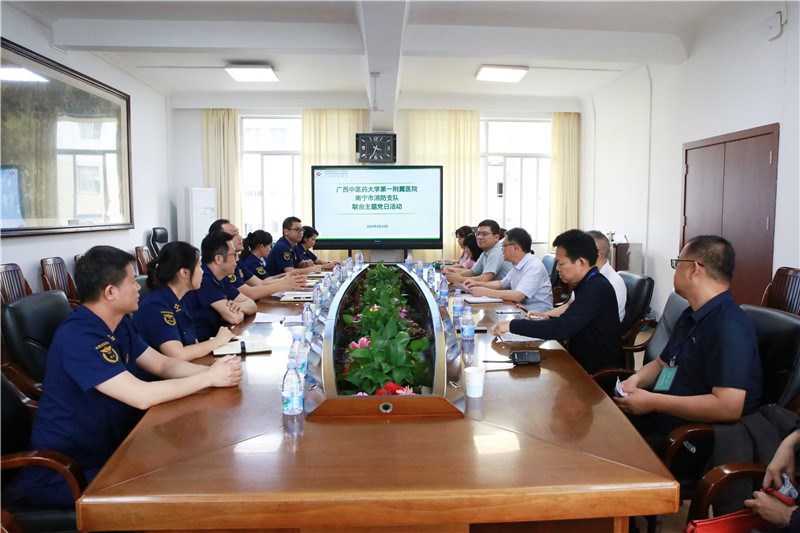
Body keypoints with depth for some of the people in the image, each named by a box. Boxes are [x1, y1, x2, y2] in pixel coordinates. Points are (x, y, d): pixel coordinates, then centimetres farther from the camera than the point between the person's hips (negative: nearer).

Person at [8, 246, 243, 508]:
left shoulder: (120, 324, 3)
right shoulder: (78, 338, -27)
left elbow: (162, 364, 4)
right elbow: (142, 396, -32)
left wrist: (210, 369, -14)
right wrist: (208, 378, -23)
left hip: (108, 449, 9)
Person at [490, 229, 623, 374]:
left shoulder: (597, 289, -22)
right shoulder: (592, 284, 9)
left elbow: (562, 328, -27)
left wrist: (512, 325, -22)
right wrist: (547, 318, 0)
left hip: (598, 373, -8)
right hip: (585, 363, 8)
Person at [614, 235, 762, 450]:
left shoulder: (729, 327, -19)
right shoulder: (690, 316, 14)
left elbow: (729, 407, -28)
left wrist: (651, 402, -21)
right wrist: (635, 380, 1)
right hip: (657, 417, 9)